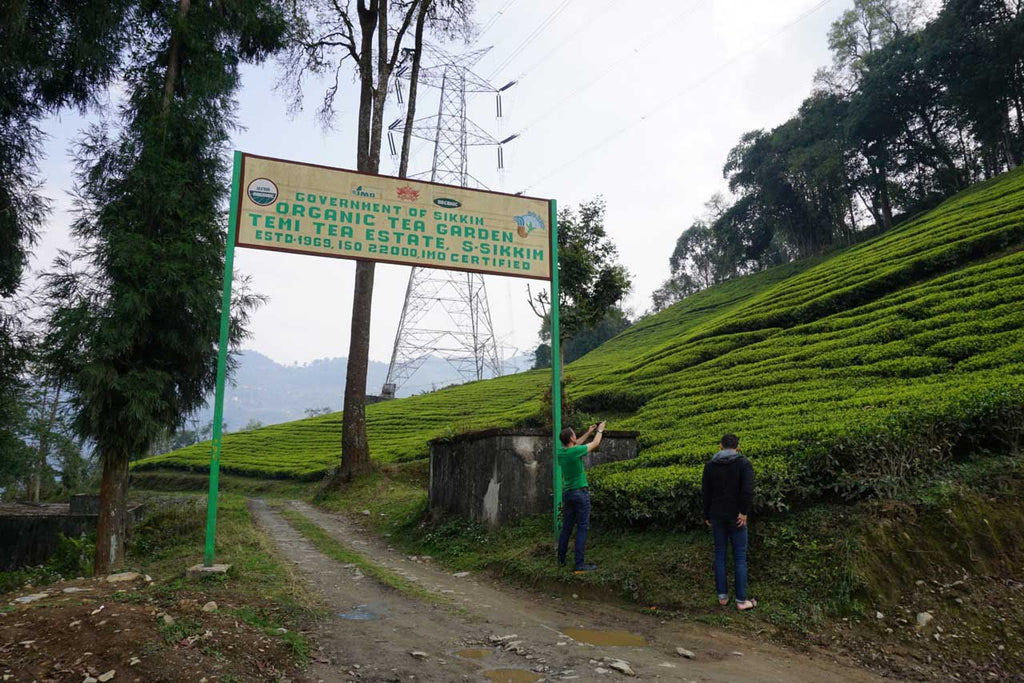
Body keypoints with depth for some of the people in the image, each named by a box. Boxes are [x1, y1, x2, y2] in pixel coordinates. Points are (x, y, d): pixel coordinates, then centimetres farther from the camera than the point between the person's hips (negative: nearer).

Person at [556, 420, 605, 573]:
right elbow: (595, 444, -1)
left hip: (567, 493, 7)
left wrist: (589, 432, 28)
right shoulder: (575, 451, -18)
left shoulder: (560, 451, 1)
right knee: (582, 528, -3)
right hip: (580, 493, -7)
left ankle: (561, 560, 20)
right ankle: (579, 564, -4)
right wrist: (599, 431, 17)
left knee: (566, 527, 14)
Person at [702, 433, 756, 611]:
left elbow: (705, 492, 4)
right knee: (740, 557, 3)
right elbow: (748, 489, -20)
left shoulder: (710, 465, 4)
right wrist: (744, 512, -14)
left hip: (717, 516, 3)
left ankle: (722, 596, 15)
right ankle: (741, 600, 6)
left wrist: (707, 516, 11)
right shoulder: (744, 463, -7)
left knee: (720, 555, 11)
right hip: (736, 516, -3)